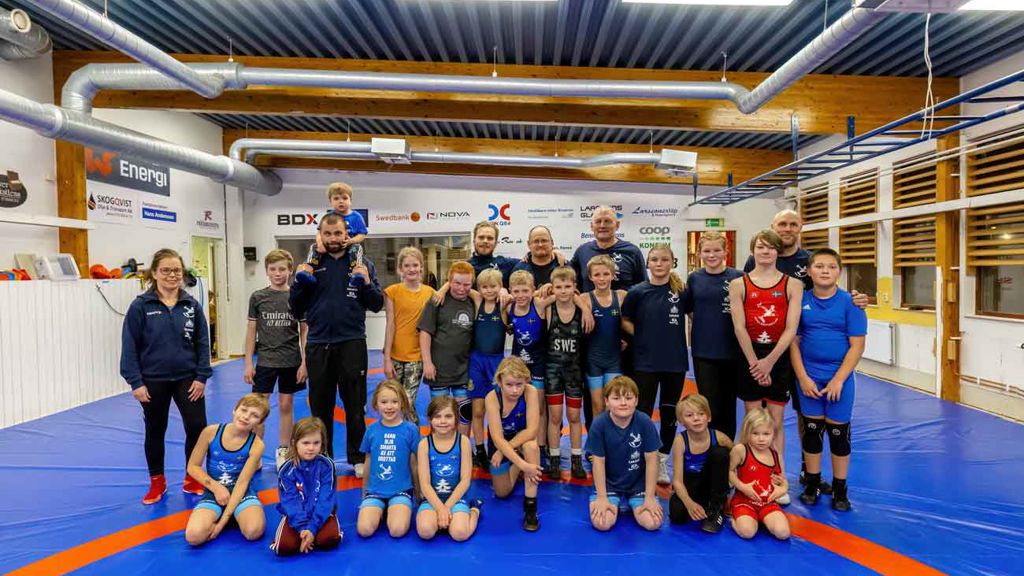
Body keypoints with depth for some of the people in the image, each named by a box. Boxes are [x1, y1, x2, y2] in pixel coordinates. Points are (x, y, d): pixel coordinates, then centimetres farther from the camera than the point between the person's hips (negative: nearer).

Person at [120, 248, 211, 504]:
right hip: (153, 381, -1)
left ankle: (192, 479, 21)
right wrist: (135, 382, -9)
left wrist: (201, 377, -4)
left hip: (187, 378, 1)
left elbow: (202, 343, 1)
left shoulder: (192, 305, -1)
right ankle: (157, 482, 33)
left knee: (197, 427, 0)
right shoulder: (140, 306, -7)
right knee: (155, 432, 14)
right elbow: (130, 346, -6)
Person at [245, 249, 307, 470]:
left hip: (291, 362, 0)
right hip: (265, 361, 0)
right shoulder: (257, 297, 0)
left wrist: (304, 362, -3)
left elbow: (304, 331, 1)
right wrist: (248, 363, 0)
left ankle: (283, 451, 23)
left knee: (286, 406, 9)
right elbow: (251, 331, 3)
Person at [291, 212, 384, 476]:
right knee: (320, 406, 13)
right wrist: (299, 282, -8)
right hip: (318, 344, 2)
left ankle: (358, 458, 21)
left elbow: (377, 305, 1)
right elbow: (296, 310, 7)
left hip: (352, 343, -2)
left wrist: (366, 283, -16)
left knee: (355, 406, 6)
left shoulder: (362, 264, 3)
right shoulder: (311, 265, 7)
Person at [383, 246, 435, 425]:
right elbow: (390, 325, -4)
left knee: (407, 403, -3)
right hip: (395, 355, 1)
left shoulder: (430, 293, 1)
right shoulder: (392, 291, -2)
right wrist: (387, 359, -6)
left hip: (417, 356, 0)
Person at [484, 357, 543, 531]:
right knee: (502, 493, 8)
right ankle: (515, 469, 40)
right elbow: (497, 438, -33)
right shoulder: (492, 397, -30)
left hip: (523, 439, -1)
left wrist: (504, 449, -31)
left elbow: (532, 430, -30)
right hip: (500, 444, 1)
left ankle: (530, 507, -21)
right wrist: (522, 464, -40)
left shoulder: (531, 392, -29)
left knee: (531, 446, -36)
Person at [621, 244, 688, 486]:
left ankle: (662, 461, 29)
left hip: (676, 361, 2)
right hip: (646, 362, -2)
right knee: (643, 414, 3)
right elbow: (624, 320, 6)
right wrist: (643, 336, -5)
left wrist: (675, 339, 3)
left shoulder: (681, 290, -2)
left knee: (670, 414, 13)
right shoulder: (637, 291, -5)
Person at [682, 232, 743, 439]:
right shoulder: (694, 278, 2)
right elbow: (687, 308, 13)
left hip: (732, 350, 0)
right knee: (709, 407, 2)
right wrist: (703, 322, 2)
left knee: (728, 405, 13)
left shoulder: (738, 278, -4)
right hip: (703, 351, 1)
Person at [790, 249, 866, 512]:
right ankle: (813, 484, 26)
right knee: (811, 430, 9)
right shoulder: (801, 300, -2)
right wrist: (803, 378, -7)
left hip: (840, 378, -1)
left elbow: (857, 345, -7)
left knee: (838, 433, 7)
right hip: (808, 377, 1)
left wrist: (838, 380, -13)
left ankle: (840, 489, 24)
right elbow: (794, 341, 0)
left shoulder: (849, 302, -6)